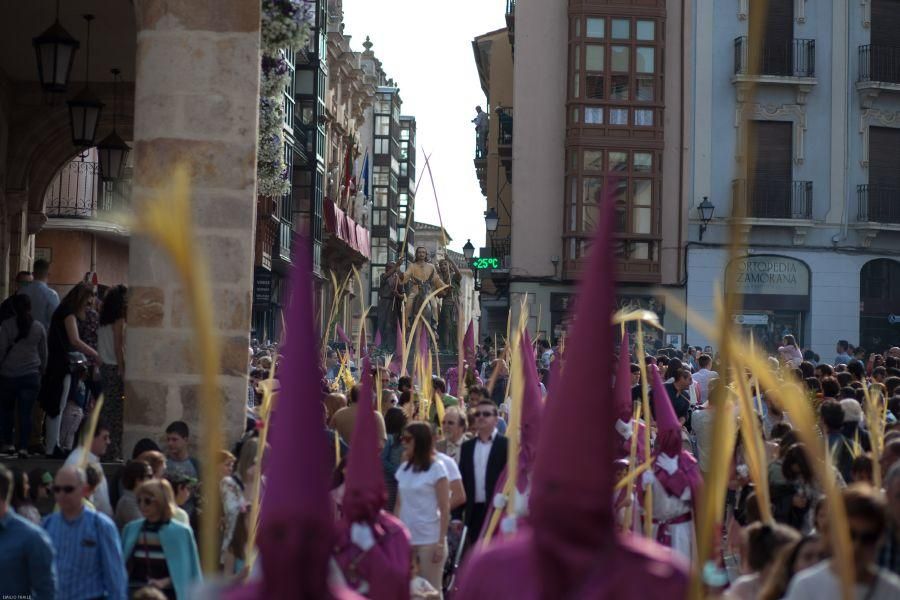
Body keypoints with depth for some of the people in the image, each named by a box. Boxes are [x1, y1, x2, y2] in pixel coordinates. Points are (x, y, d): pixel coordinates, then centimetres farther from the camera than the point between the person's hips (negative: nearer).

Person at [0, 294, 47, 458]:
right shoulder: (39, 327, 3)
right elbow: (44, 353, 11)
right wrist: (42, 370, 22)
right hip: (31, 376, 1)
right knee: (25, 413, 0)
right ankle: (23, 447, -5)